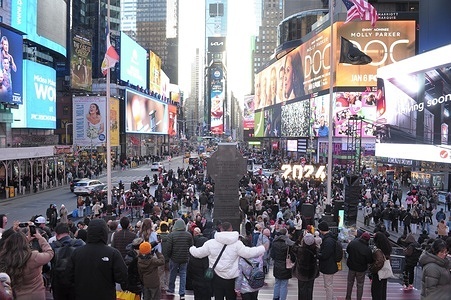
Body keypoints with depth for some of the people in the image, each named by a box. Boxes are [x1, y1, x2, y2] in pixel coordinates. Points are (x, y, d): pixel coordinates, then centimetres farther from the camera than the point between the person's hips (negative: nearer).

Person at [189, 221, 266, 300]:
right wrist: (263, 248, -5)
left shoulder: (211, 243, -7)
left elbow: (198, 253, 1)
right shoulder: (237, 243, -14)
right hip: (232, 279, -1)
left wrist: (191, 248, 24)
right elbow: (248, 253, -18)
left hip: (217, 278, 1)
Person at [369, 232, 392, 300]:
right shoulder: (386, 248, 1)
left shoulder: (377, 250, -25)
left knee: (375, 290, 5)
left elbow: (380, 262, -35)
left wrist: (372, 269, -22)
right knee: (383, 289, 21)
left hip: (378, 274, -8)